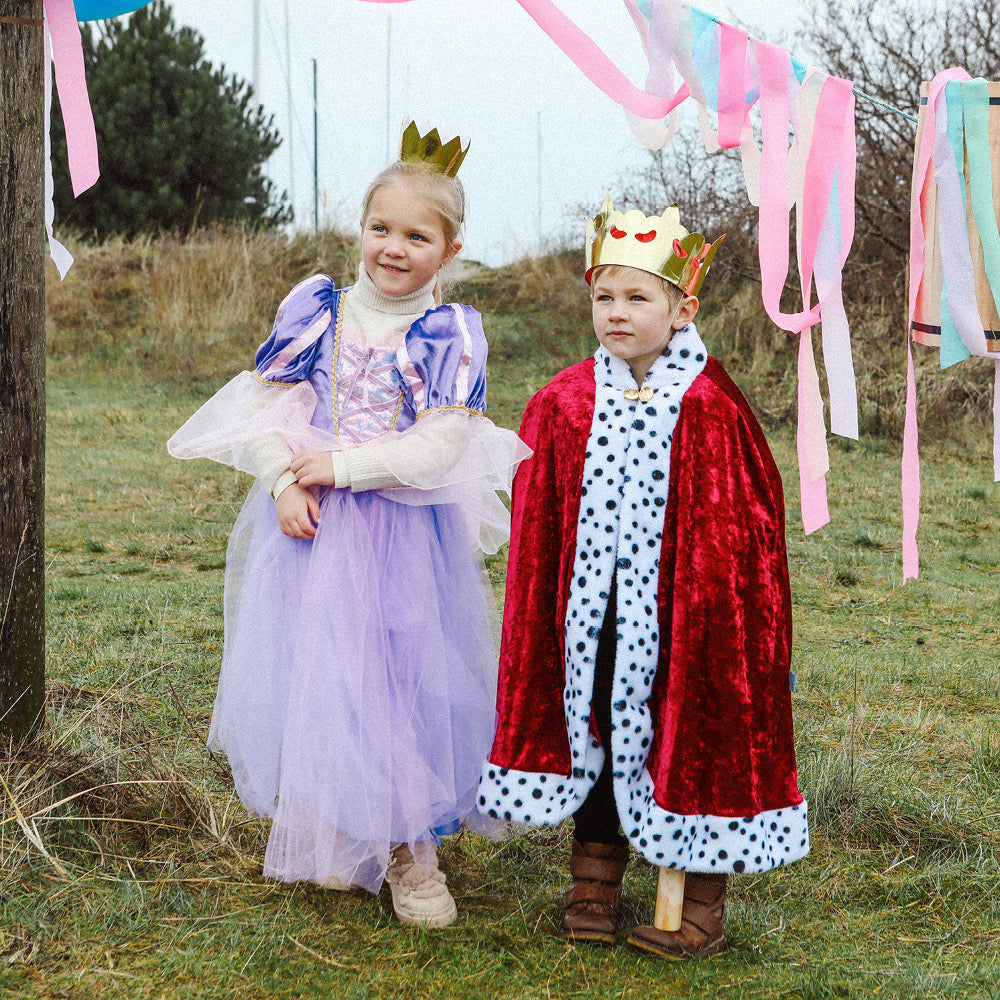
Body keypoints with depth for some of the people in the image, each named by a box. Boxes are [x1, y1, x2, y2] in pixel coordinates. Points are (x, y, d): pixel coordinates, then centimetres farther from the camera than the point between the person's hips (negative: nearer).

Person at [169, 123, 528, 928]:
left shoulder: (449, 335, -5)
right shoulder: (316, 310, 3)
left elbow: (440, 445, -13)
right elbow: (263, 407, 2)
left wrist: (343, 467, -15)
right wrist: (284, 482, -13)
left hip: (405, 537, -2)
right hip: (311, 528, 3)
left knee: (401, 675, 2)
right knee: (312, 672, 8)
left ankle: (409, 847, 18)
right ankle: (330, 838, 27)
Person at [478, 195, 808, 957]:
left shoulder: (711, 412, -9)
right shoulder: (562, 406, 2)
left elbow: (744, 532, -6)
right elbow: (536, 537, 7)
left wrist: (720, 614, -8)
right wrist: (541, 625, 6)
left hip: (682, 612, -3)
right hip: (592, 614, 4)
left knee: (694, 737, 5)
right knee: (592, 726, 13)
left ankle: (703, 905, 17)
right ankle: (595, 884, 29)